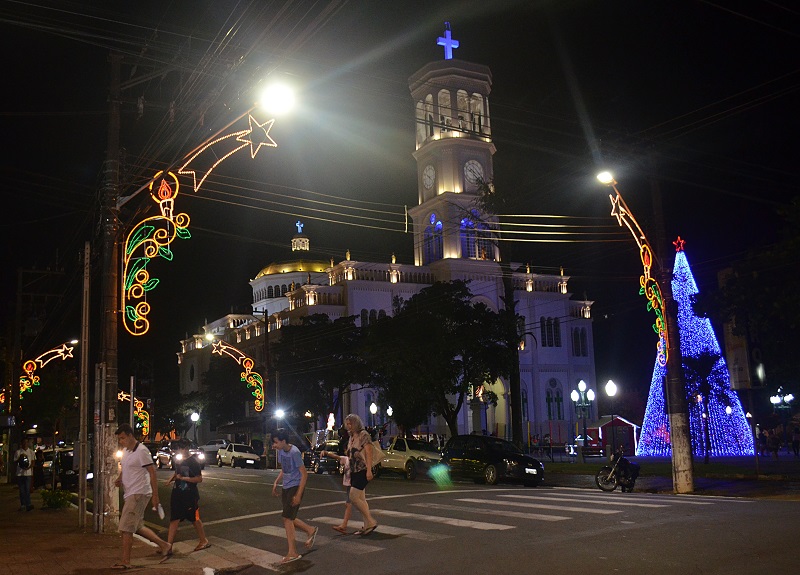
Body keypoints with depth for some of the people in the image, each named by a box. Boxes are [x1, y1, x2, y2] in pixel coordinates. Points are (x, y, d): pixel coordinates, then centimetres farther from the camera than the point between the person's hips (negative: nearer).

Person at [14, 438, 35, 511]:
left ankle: (28, 505, -12)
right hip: (20, 473, 1)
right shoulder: (18, 452, 5)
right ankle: (22, 505, 12)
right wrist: (20, 458, -15)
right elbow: (15, 462, 5)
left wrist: (29, 467, -11)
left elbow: (32, 462, 8)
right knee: (21, 490, 5)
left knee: (27, 489, -8)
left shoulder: (31, 451, 8)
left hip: (28, 473, -1)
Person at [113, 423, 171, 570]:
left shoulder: (141, 451, -15)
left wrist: (155, 496, -18)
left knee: (126, 528, -7)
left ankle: (125, 561, 1)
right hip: (131, 494, 10)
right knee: (137, 527, 15)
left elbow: (152, 473, -16)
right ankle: (164, 545, 25)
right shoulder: (125, 451, 12)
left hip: (138, 494, -10)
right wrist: (119, 479, 6)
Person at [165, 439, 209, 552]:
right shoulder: (178, 461, 10)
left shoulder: (193, 462, -12)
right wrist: (171, 479, 6)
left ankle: (204, 541, 22)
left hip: (190, 495, -6)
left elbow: (199, 479, -16)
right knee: (174, 519, 3)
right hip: (177, 494, 7)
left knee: (195, 519, 6)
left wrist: (183, 478, -22)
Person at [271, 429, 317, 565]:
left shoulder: (294, 452, -20)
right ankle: (311, 530, 32)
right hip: (286, 488, 8)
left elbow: (304, 474, -18)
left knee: (287, 518, -9)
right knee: (289, 519, 11)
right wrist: (276, 482, 7)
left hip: (295, 487, -8)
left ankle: (292, 552, -3)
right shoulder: (281, 451, 4)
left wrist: (298, 495, -21)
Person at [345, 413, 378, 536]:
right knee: (361, 499, 8)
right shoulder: (351, 438, 17)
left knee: (354, 497, -15)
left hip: (362, 471, -9)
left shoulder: (363, 435, -8)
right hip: (354, 471, 9)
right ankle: (367, 526, 11)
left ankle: (371, 521, -7)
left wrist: (369, 470, -22)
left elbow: (369, 453, -15)